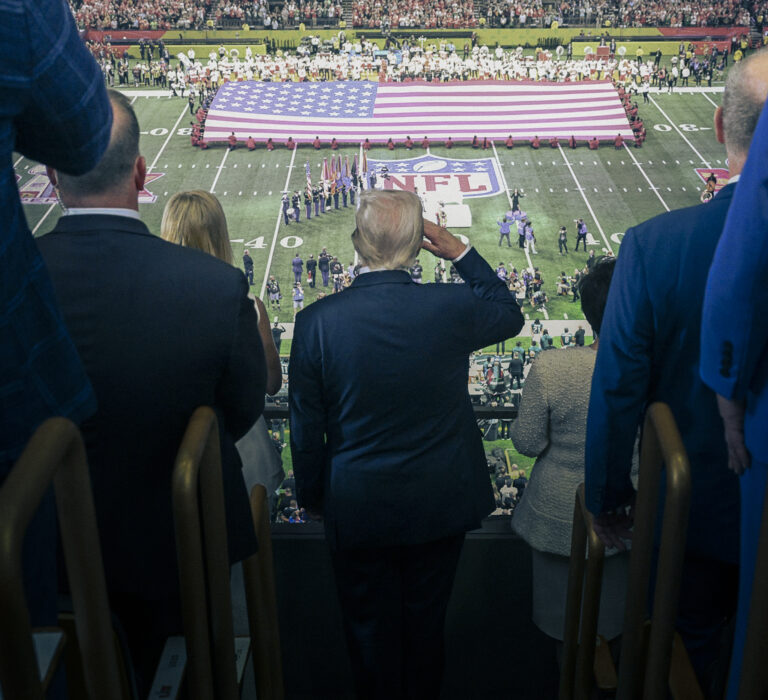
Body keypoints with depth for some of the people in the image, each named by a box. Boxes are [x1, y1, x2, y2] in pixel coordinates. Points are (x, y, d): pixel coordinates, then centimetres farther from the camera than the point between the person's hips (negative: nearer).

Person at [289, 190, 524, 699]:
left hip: (358, 509, -1)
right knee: (426, 622, 24)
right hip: (439, 504, 1)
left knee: (370, 626, 22)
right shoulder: (452, 307, -20)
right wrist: (461, 253, 3)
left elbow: (306, 428, -10)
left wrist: (312, 496, 7)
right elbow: (511, 315, 5)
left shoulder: (316, 321, -20)